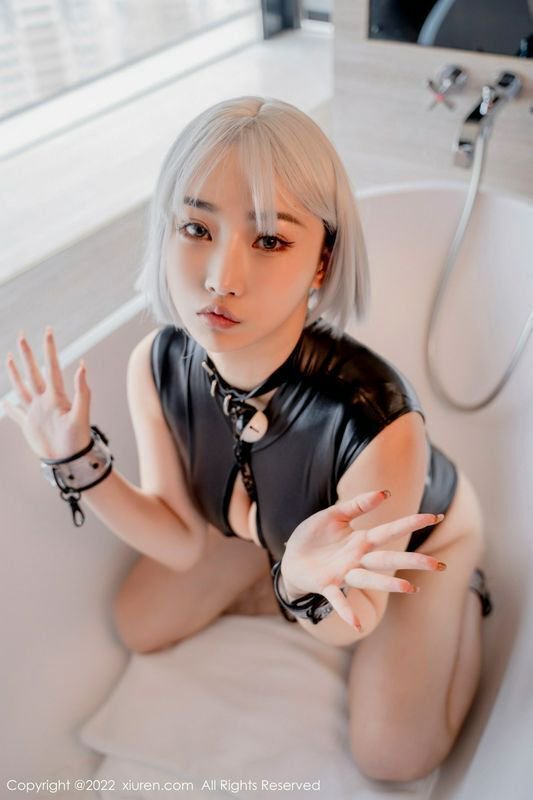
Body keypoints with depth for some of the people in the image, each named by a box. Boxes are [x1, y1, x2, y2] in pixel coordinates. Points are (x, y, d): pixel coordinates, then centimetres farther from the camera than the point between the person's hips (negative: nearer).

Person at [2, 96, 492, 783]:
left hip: (417, 534, -3)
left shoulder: (378, 424, -45)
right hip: (271, 522, 4)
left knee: (390, 754, 0)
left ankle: (459, 593, 24)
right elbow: (181, 541, -14)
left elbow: (350, 627, -27)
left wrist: (311, 587, -50)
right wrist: (76, 461, -26)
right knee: (141, 625, 7)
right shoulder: (155, 367, -29)